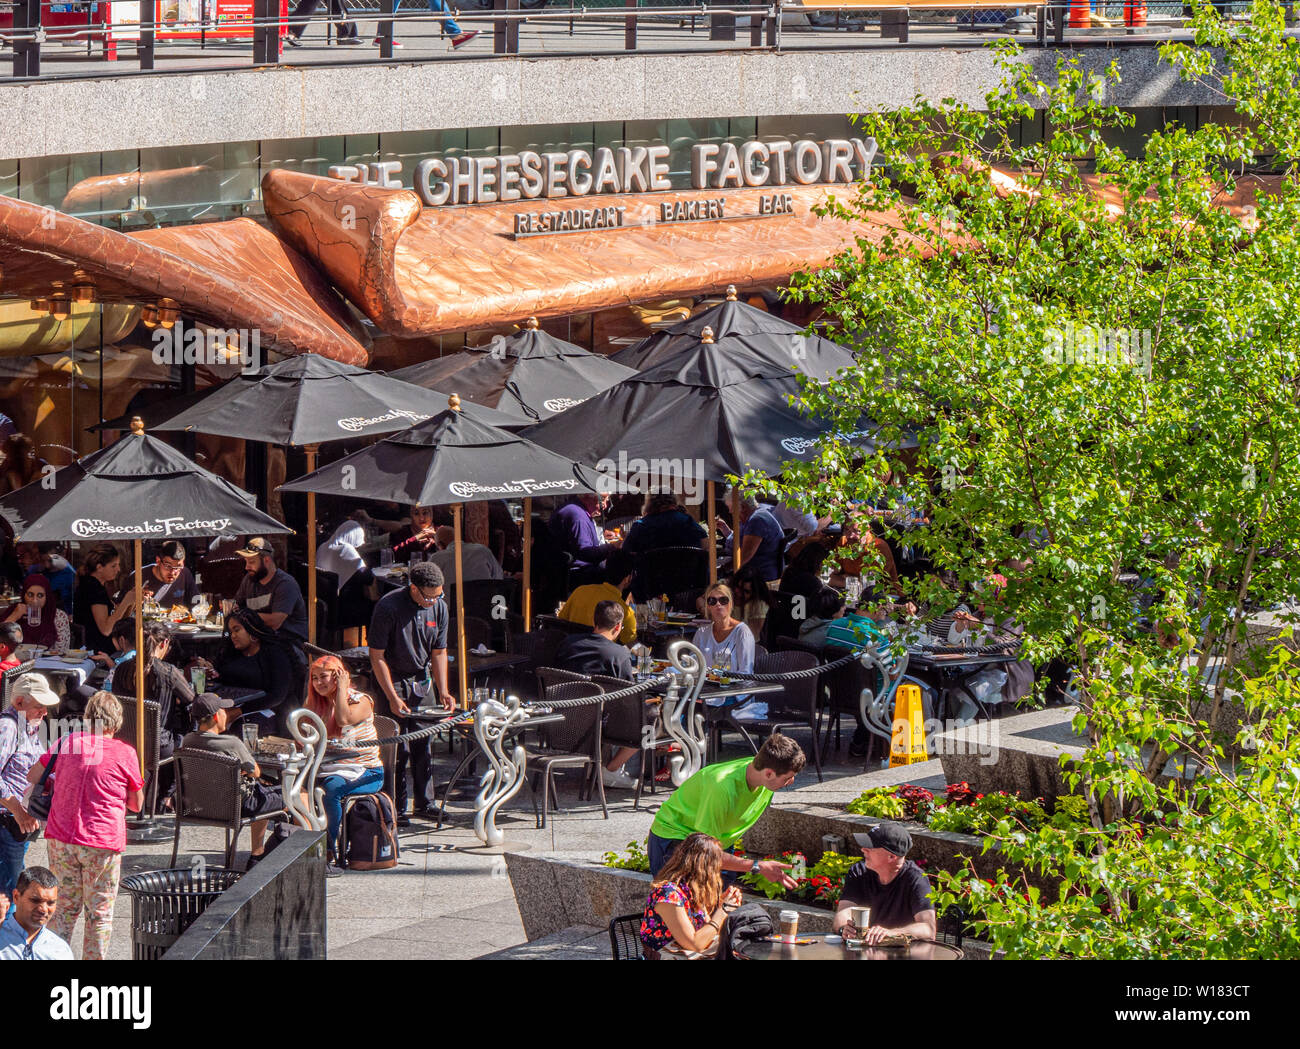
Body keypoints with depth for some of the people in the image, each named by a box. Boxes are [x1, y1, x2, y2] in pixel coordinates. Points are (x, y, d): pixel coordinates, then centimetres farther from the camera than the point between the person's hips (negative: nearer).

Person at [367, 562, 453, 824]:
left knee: (423, 745, 3)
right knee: (398, 748, -8)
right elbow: (377, 656, -16)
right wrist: (393, 698, -19)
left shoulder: (439, 608, -3)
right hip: (392, 680, -5)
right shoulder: (389, 607, -19)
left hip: (421, 680, 5)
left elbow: (439, 652, 6)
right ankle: (396, 809, -2)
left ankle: (423, 803, 13)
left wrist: (443, 691, -4)